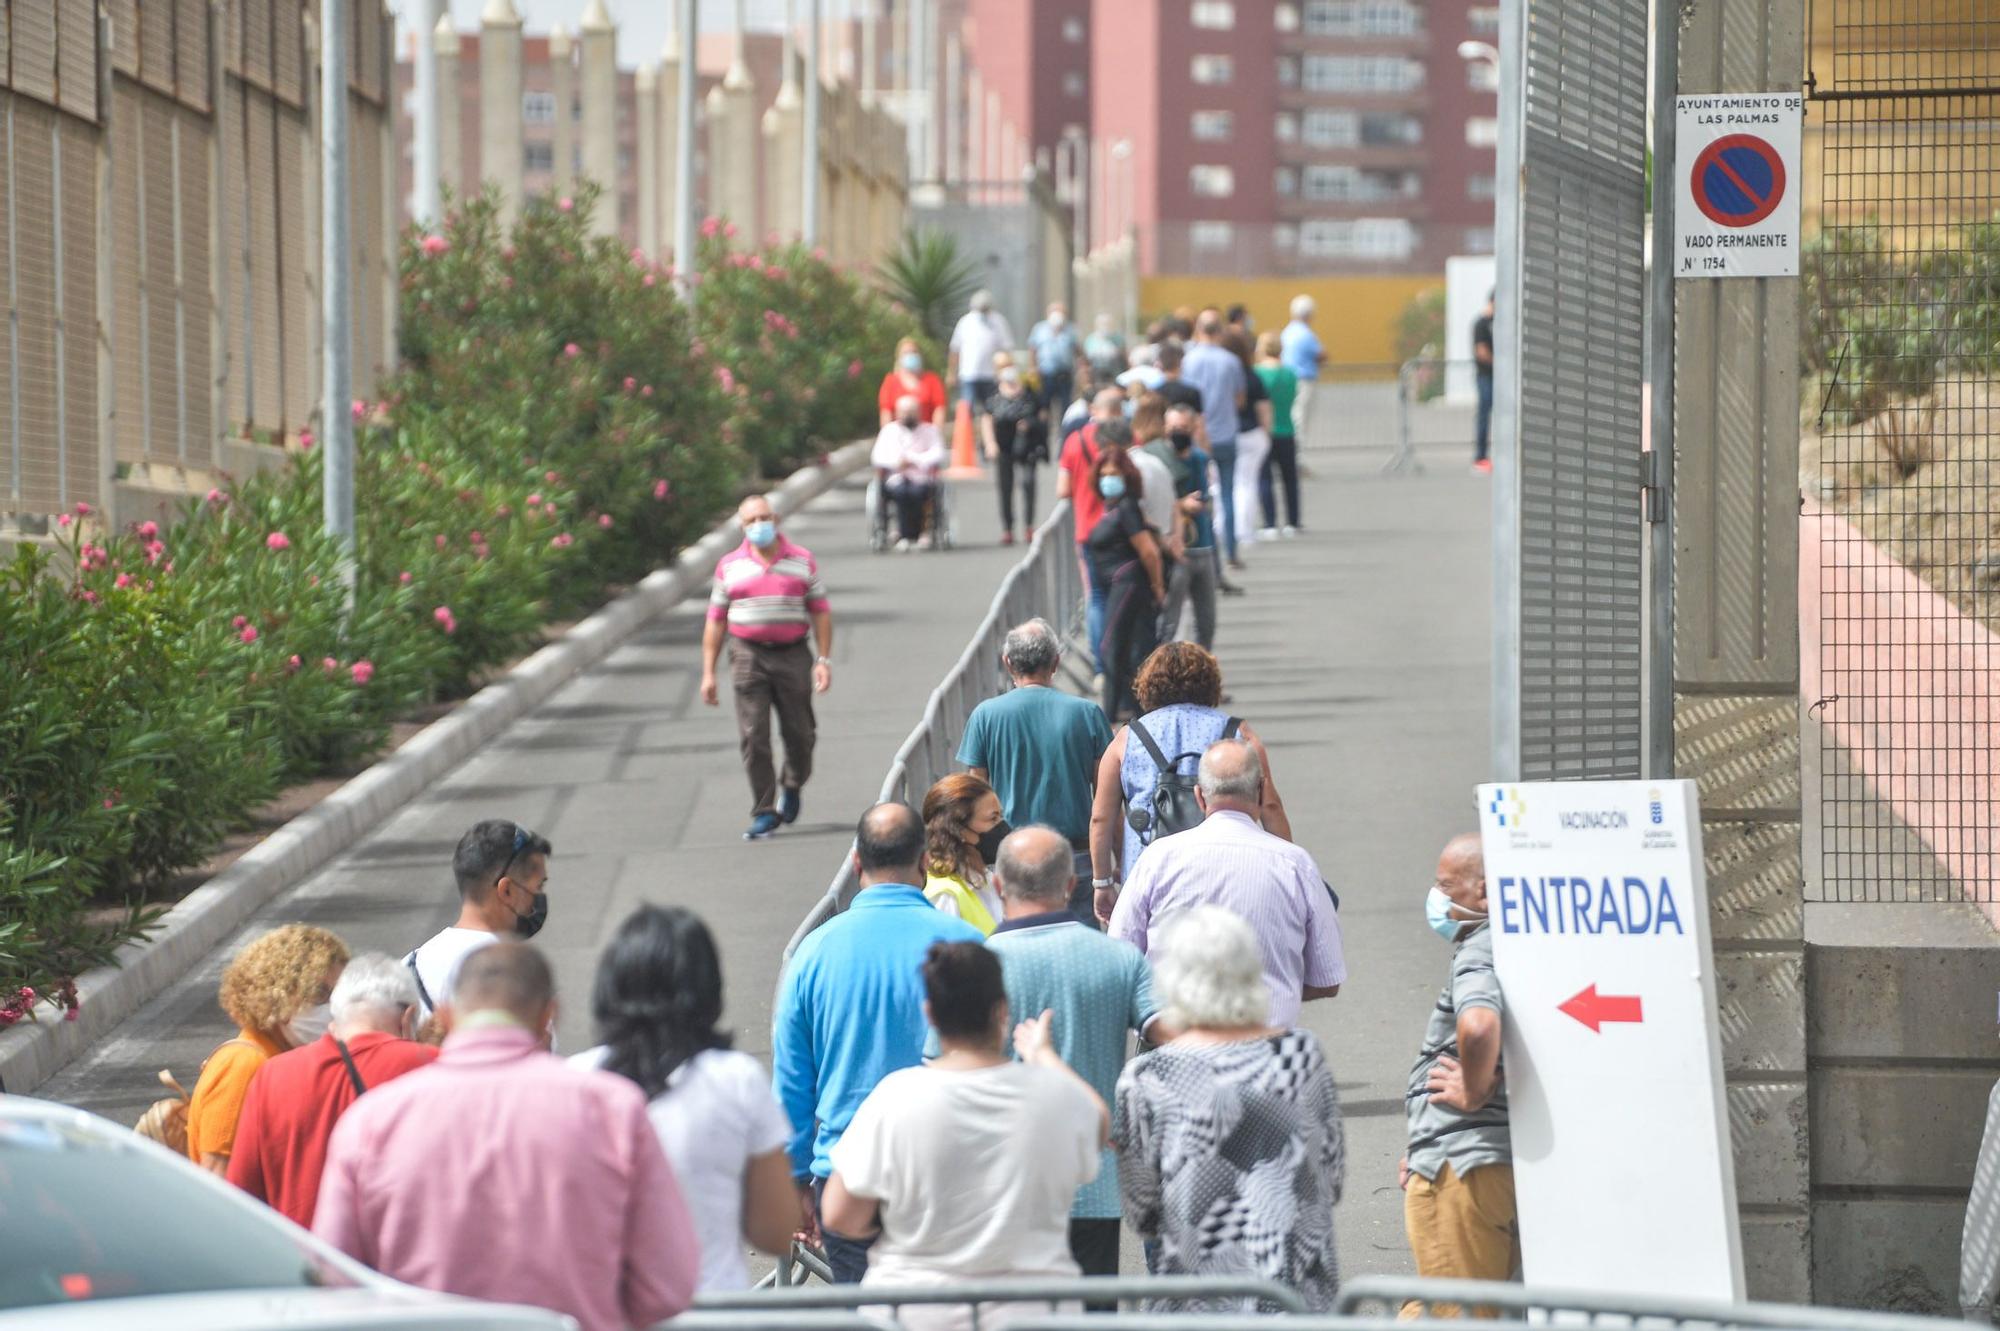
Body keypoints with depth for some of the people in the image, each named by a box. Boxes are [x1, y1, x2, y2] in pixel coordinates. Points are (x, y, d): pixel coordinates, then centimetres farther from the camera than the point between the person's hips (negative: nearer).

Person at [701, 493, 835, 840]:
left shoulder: (802, 561, 6)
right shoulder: (730, 566, 6)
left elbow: (820, 612, 6)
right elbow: (715, 622, 7)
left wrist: (824, 660, -3)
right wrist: (708, 673, 3)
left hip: (793, 655, 0)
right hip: (748, 656, 0)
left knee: (799, 734, 6)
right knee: (753, 737, -7)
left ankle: (791, 786, 35)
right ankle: (764, 812, -1)